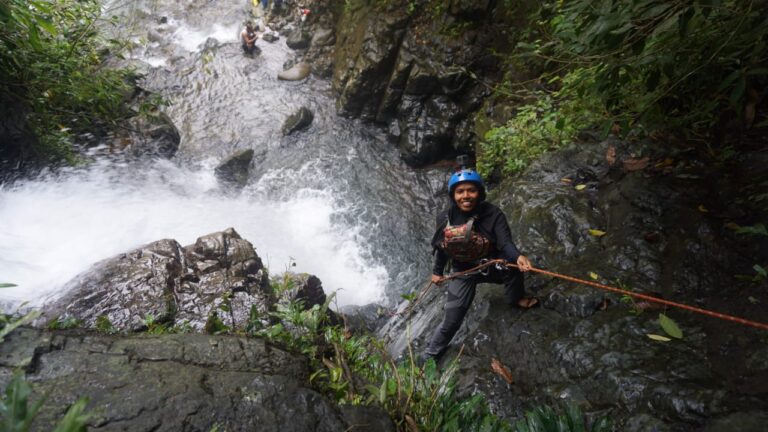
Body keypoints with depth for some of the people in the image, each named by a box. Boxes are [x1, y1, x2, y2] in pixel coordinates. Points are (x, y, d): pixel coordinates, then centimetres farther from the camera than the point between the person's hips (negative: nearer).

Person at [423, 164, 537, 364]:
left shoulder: (493, 214, -21)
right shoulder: (444, 218, -15)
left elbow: (505, 242, -33)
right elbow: (441, 246, 1)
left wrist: (518, 257, -55)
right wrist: (437, 271, 12)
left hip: (491, 266, 0)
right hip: (463, 272, 1)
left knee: (511, 263, -33)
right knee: (451, 321, 0)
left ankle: (515, 298, 0)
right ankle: (430, 355, 27)